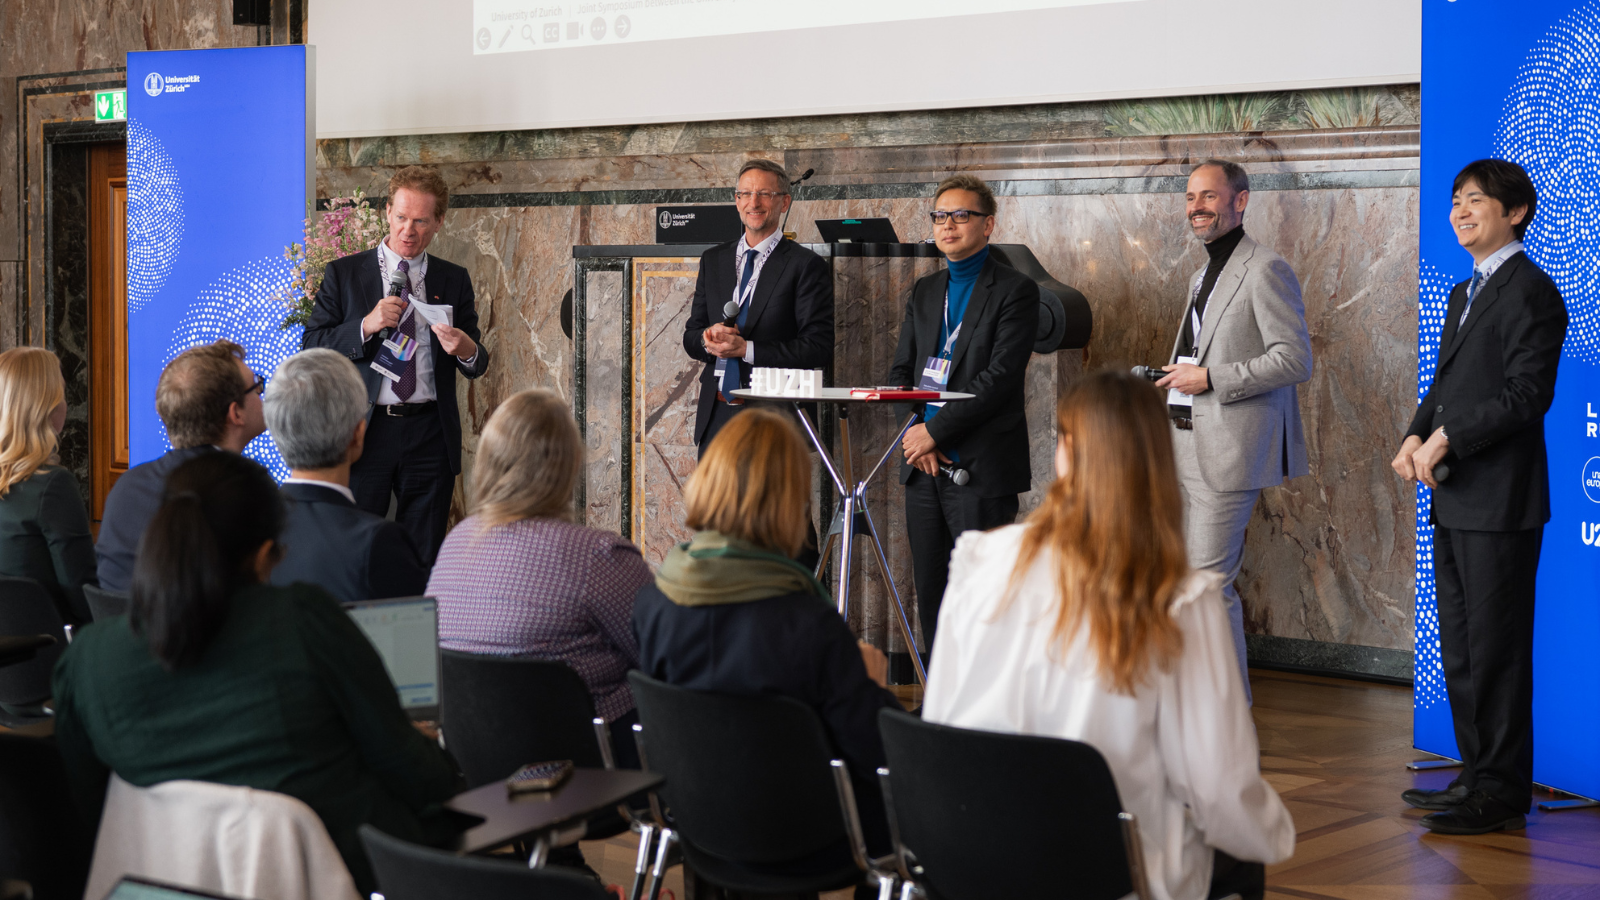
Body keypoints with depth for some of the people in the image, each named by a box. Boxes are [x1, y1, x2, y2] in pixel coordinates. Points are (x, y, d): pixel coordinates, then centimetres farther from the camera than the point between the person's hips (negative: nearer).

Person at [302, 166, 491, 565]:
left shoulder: (454, 281, 11)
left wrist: (466, 350, -13)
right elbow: (311, 348, 0)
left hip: (430, 437, 2)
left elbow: (477, 364, 11)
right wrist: (366, 326, -15)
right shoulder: (343, 274, 5)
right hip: (367, 431, -2)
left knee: (425, 558, 5)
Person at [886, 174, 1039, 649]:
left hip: (981, 468, -6)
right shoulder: (924, 292, 17)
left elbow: (1000, 378, -13)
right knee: (930, 594, 8)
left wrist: (935, 431, -15)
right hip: (924, 467, 7)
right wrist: (915, 435, -3)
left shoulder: (1015, 290, -4)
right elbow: (901, 370, 15)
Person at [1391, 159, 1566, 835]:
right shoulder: (1464, 293, 20)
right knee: (1460, 648, 13)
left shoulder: (1530, 291, -10)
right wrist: (1416, 437, 3)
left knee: (1496, 648, -5)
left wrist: (1447, 440, -16)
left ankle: (1502, 790, 1)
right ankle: (1478, 775, 22)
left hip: (1499, 500, -10)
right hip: (1454, 500, 10)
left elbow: (1527, 395, -17)